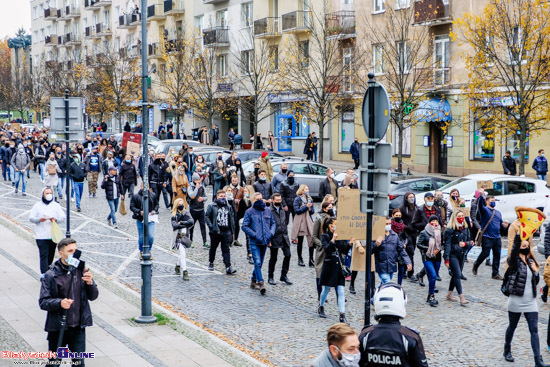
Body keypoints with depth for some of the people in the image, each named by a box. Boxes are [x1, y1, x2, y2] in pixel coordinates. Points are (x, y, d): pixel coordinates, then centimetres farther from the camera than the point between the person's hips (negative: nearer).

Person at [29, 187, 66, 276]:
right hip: (41, 236, -3)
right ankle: (44, 273, -15)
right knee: (44, 255, -11)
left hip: (53, 235, 3)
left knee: (51, 255, 10)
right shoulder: (37, 205, 4)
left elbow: (63, 217, 5)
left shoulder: (56, 205, 9)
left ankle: (48, 271, 27)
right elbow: (31, 218, 1)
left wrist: (56, 219, -17)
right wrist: (39, 219, -19)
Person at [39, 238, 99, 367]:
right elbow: (43, 302, -10)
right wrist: (59, 302, -28)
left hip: (78, 328, 2)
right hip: (57, 328, -2)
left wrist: (90, 283, -14)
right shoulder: (50, 275, -9)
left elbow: (93, 296, 5)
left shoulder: (81, 271, 0)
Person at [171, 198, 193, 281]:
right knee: (183, 253, -18)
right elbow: (174, 225, -13)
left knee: (183, 253, 14)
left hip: (185, 236, 4)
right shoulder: (174, 215, 3)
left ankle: (178, 265, 42)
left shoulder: (186, 213, 8)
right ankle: (184, 272, -20)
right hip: (178, 236, -4)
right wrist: (186, 224, -15)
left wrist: (181, 223, -12)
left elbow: (191, 222, -9)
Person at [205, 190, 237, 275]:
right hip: (215, 232, -2)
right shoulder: (212, 206, -1)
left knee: (226, 249, -4)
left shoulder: (228, 207, 11)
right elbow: (207, 216, -4)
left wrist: (232, 232, 10)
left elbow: (232, 219, 14)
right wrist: (211, 226, -15)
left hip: (226, 232, 2)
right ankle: (211, 263, 35)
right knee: (213, 248, 14)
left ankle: (228, 267, -11)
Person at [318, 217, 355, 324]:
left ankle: (342, 315, -4)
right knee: (327, 289, 11)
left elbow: (344, 251, 10)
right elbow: (326, 249, -19)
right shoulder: (325, 236, -5)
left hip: (339, 266, 4)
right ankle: (321, 308, 35)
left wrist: (349, 244, -6)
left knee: (341, 291, -2)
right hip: (329, 266, -4)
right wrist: (333, 240, -29)